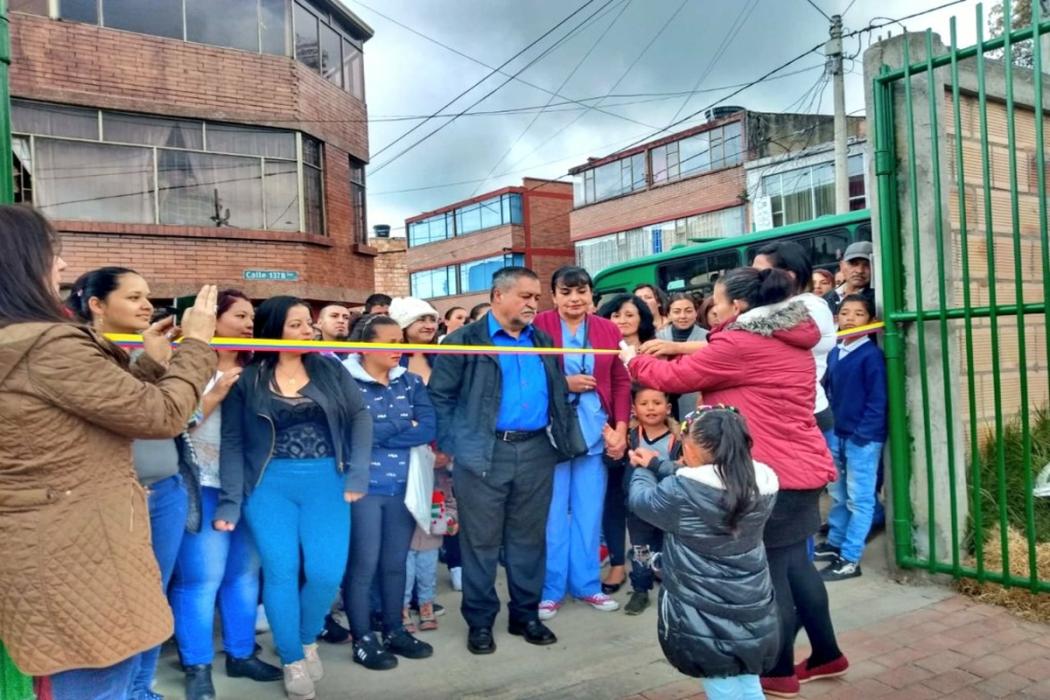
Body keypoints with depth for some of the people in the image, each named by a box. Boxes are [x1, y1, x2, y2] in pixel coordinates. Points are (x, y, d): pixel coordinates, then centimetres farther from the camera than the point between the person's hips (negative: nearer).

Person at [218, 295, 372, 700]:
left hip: (326, 481, 1)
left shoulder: (329, 370, 5)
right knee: (281, 571, -2)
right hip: (269, 484, -1)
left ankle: (308, 639, 24)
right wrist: (231, 500, -7)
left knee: (327, 572, -6)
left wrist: (358, 473, -6)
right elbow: (232, 442, 1)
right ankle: (292, 659, 18)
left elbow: (360, 416, 4)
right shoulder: (247, 379, 1)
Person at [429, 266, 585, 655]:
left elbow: (560, 395, 20)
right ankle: (480, 622, 19)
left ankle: (526, 615, 27)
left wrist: (563, 439, 10)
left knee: (529, 539, 13)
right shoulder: (465, 341, -2)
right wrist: (451, 445, -9)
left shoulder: (544, 342, 14)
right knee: (481, 541, 5)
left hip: (537, 450, 5)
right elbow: (439, 394, -3)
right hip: (484, 453, -4)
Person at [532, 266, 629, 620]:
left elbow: (621, 382, 6)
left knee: (589, 513, 13)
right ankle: (550, 589, 19)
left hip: (595, 431, 4)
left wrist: (621, 428, -3)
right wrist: (563, 383, -15)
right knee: (553, 514, 5)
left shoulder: (608, 330, 6)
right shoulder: (538, 326, -6)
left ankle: (587, 584, 27)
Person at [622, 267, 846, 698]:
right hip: (804, 467, 9)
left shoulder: (740, 344, -15)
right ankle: (827, 654, 33)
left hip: (769, 474, -9)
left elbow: (673, 377, -8)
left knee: (769, 574, 4)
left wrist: (633, 359, 9)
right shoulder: (791, 341, 12)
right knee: (795, 564, 20)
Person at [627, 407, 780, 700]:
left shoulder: (682, 492, -24)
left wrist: (643, 470, 19)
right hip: (753, 613, 6)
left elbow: (641, 499, -3)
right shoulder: (762, 482, -5)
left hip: (707, 621, -5)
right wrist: (658, 464, 19)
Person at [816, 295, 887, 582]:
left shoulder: (871, 355, -12)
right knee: (839, 496, 19)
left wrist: (861, 433, -17)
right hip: (837, 435, 7)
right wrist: (829, 427, 6)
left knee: (859, 500, 3)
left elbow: (877, 400, -14)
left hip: (863, 438, -7)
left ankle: (850, 559, 9)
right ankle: (835, 543, 33)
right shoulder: (834, 354, 8)